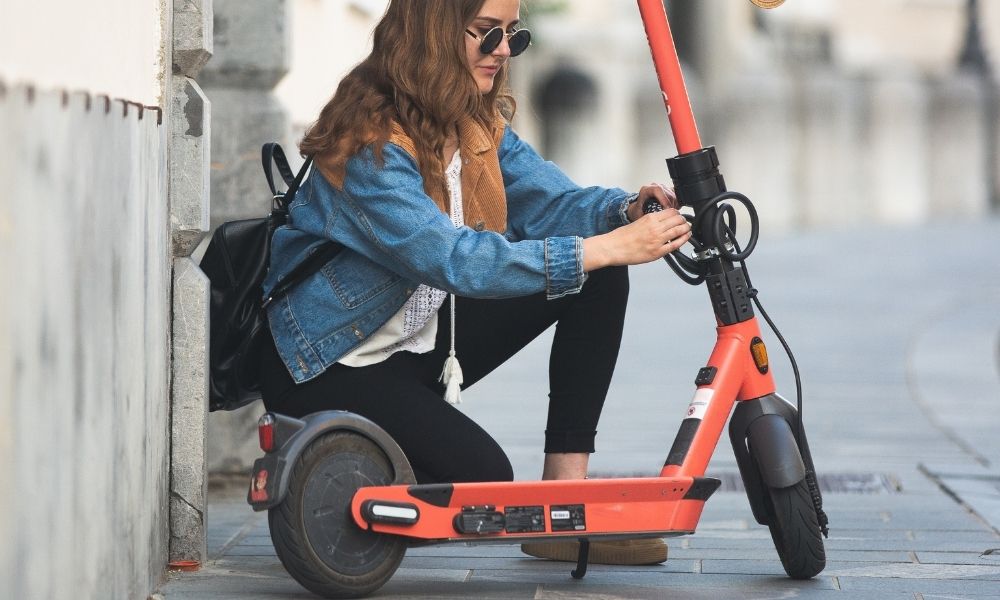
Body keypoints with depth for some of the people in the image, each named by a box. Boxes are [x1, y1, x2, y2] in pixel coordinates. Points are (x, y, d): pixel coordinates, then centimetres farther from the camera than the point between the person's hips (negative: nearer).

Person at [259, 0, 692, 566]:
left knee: (601, 278, -6)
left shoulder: (481, 122, 1)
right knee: (480, 476, -29)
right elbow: (456, 261, -36)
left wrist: (629, 210, -27)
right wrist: (606, 248, -40)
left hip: (427, 339, 9)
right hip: (336, 366, -9)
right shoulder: (371, 143, -27)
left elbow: (548, 198, -4)